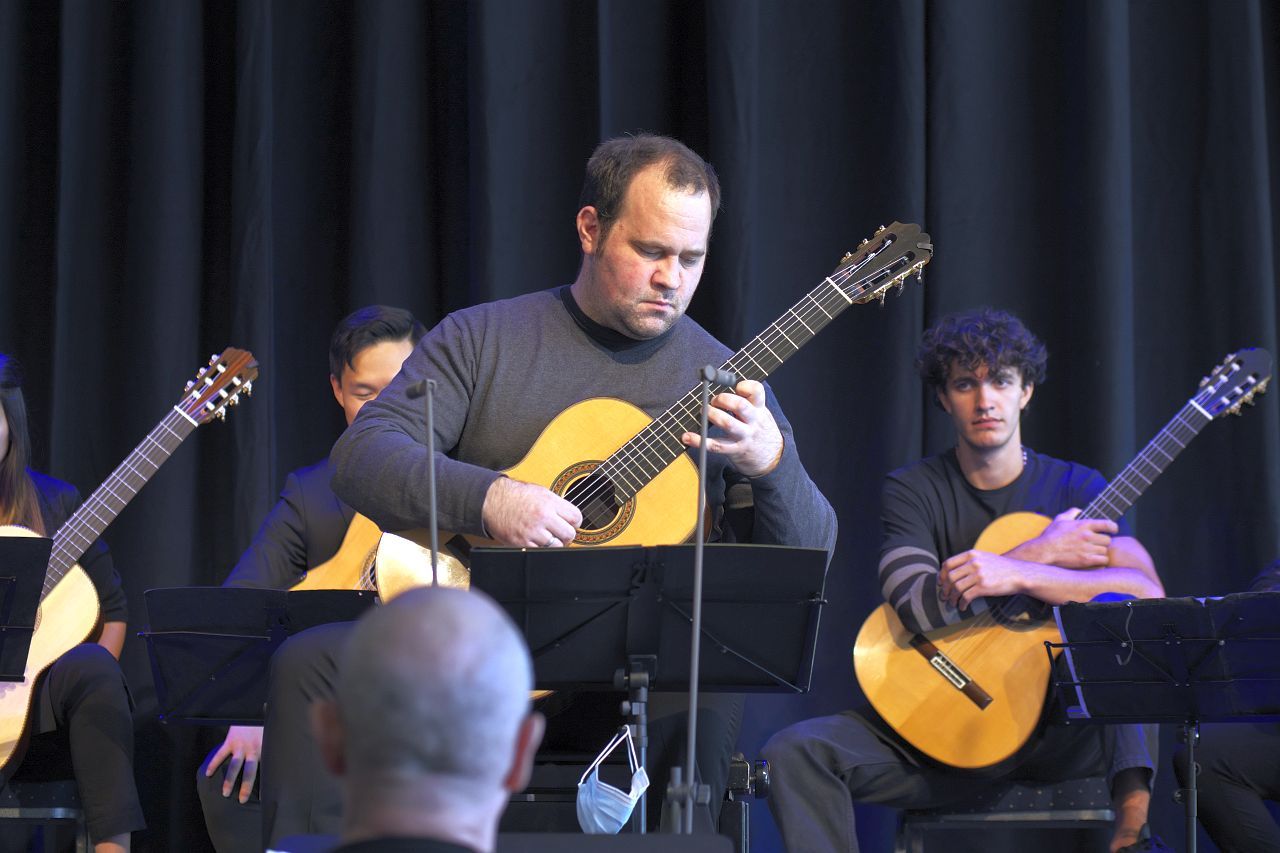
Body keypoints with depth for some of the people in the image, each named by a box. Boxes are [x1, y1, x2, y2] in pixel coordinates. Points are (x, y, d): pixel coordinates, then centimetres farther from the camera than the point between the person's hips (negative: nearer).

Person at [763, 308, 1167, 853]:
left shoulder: (1075, 487, 5)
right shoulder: (911, 491, 4)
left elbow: (1147, 591, -14)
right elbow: (919, 609, -15)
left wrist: (1018, 575, -25)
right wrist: (1041, 554, -18)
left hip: (1059, 730, -1)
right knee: (794, 752, -24)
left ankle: (1134, 805, -36)